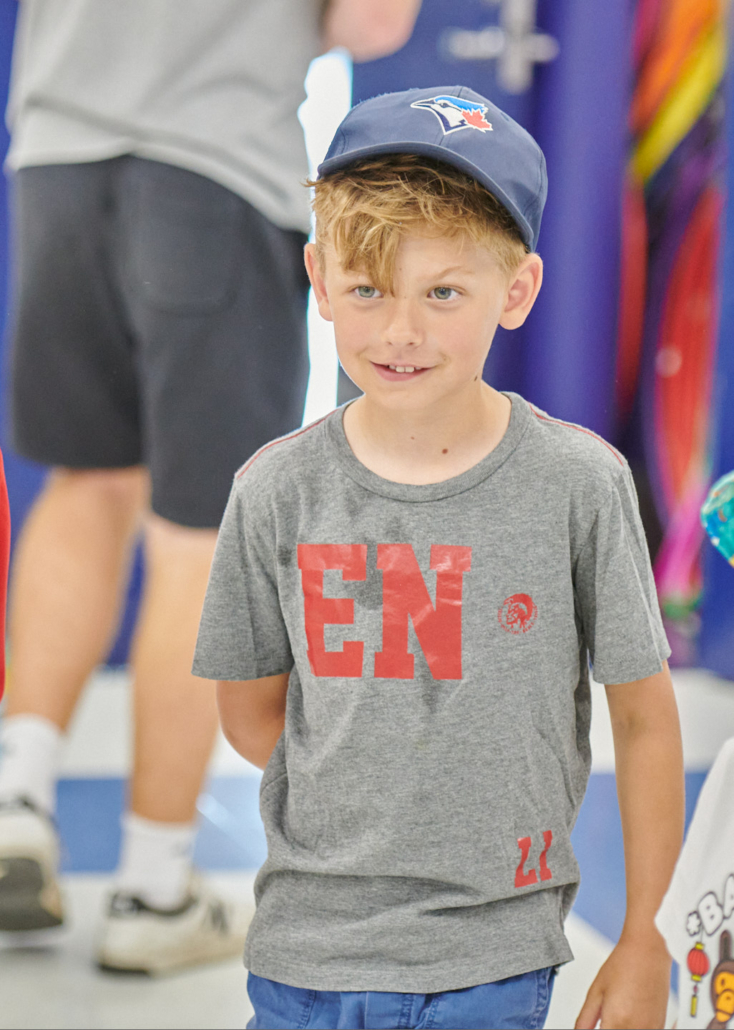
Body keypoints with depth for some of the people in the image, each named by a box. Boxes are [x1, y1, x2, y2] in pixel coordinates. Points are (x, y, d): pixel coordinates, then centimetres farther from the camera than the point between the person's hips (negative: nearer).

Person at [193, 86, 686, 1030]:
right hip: (307, 953, 1)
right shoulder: (277, 491, -5)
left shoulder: (580, 483, -10)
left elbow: (644, 718, -2)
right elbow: (251, 717, 7)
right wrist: (373, 814, 0)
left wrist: (645, 943, 0)